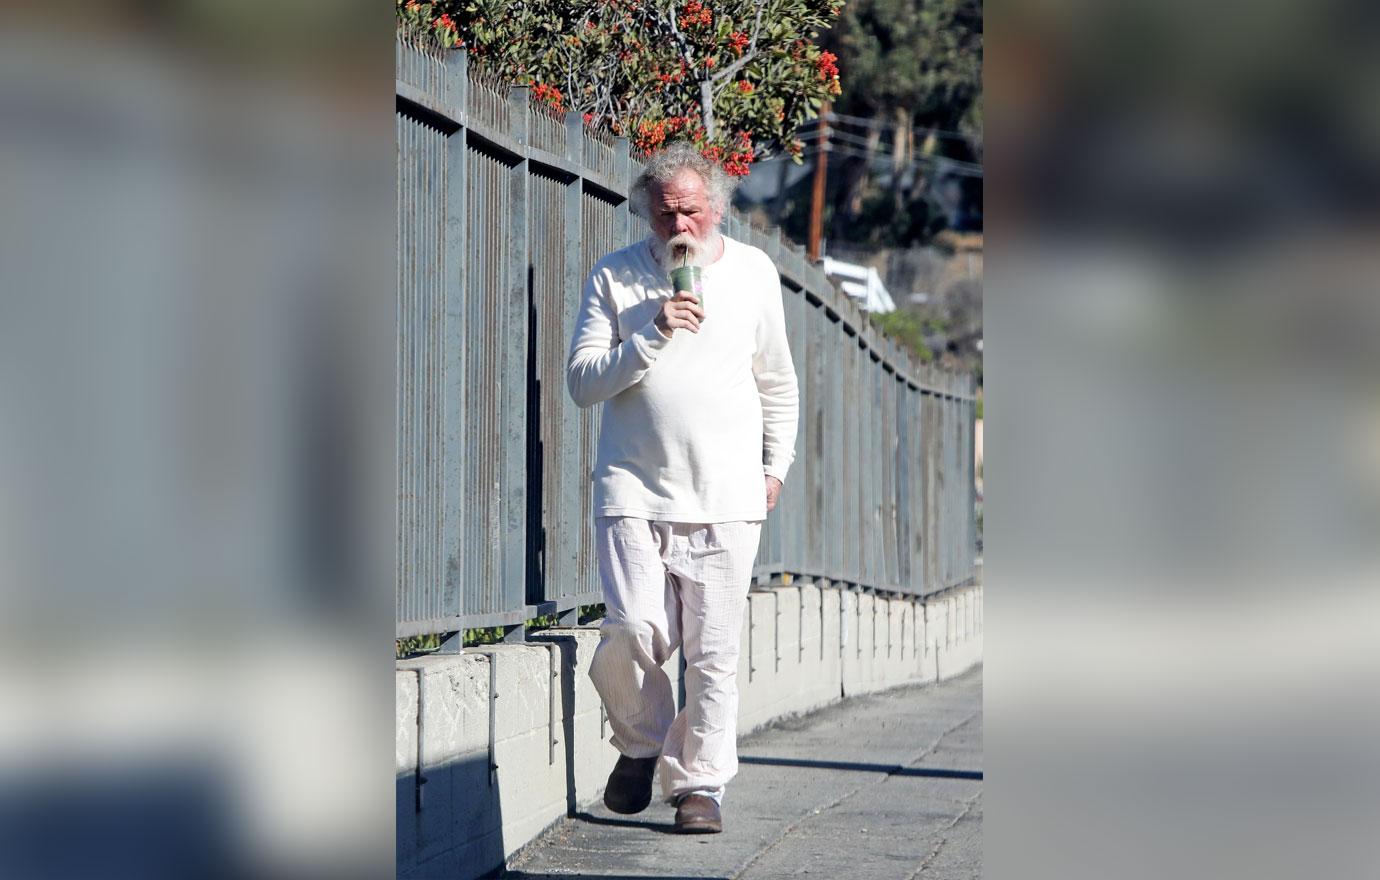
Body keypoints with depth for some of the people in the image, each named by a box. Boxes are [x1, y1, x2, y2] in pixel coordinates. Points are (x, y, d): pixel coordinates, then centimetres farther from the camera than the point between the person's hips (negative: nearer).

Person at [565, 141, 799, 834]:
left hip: (726, 497, 1)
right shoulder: (615, 276, 5)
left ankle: (699, 782, 9)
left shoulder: (753, 272, 10)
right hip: (634, 488, -1)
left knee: (713, 650, -3)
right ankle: (639, 744, 15)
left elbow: (777, 382, 21)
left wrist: (775, 465, 16)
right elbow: (582, 381, 0)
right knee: (633, 632, -13)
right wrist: (653, 335, -12)